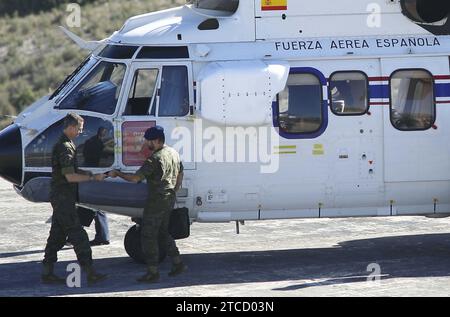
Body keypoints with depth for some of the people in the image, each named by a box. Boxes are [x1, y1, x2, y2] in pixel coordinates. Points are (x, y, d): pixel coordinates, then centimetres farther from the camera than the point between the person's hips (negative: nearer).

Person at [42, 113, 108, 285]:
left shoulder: (67, 145, 15)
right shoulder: (64, 147, -18)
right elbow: (70, 176, -21)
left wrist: (83, 173, 9)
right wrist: (93, 178, -14)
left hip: (60, 198, 10)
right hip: (63, 198, -10)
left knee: (57, 235, 11)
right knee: (78, 235, -8)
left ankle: (47, 272, 13)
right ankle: (90, 273, -7)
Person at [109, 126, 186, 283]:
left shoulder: (155, 159, -20)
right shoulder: (174, 153, 8)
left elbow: (135, 178, -21)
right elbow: (180, 175, 20)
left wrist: (117, 174, -9)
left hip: (156, 202, -9)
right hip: (170, 200, 9)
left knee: (148, 235, -2)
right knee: (163, 232, 22)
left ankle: (153, 272, -2)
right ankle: (178, 264, 20)